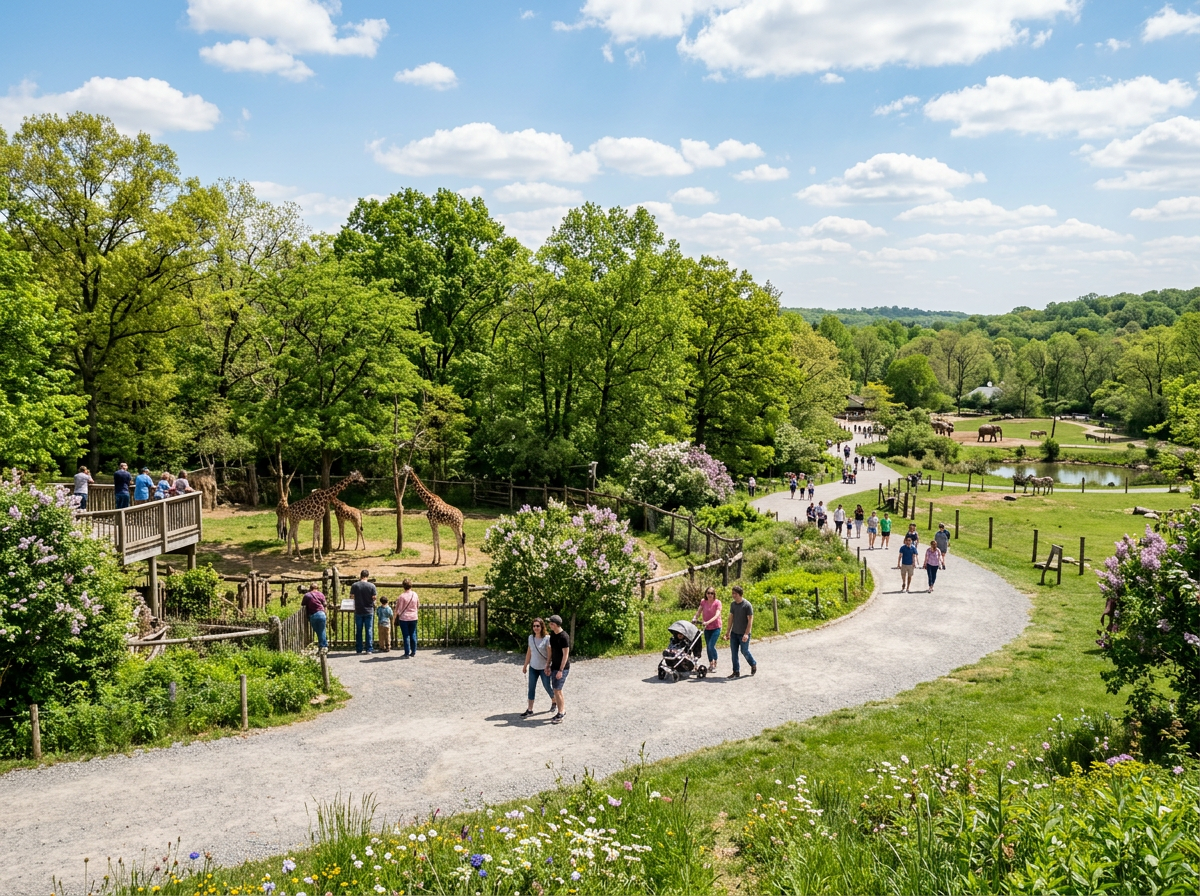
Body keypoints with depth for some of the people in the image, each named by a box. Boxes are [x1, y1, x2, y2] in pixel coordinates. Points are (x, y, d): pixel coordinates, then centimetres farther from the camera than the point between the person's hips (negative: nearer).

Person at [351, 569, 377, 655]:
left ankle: (359, 649, 12)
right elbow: (374, 598, -8)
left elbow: (352, 596, 2)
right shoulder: (372, 586, -9)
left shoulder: (354, 585, -7)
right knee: (369, 630, 5)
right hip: (369, 611, -1)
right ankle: (369, 649, 4)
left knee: (359, 631, 10)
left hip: (358, 611, 1)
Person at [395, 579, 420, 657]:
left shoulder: (402, 596, -15)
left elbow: (398, 609, -11)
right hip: (413, 618, 4)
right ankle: (413, 652, 17)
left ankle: (407, 653, 4)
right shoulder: (415, 594, -2)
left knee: (406, 636, 2)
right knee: (413, 635, 13)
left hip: (404, 618, -4)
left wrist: (396, 616, 7)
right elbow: (418, 606, 10)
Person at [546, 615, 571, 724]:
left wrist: (560, 670, -20)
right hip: (554, 666, 8)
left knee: (557, 690, -8)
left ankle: (560, 716, 1)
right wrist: (549, 666, 13)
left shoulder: (564, 637, -19)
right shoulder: (552, 634, 6)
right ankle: (562, 711, 24)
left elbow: (565, 654, -19)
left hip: (562, 668, -8)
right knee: (556, 690, 12)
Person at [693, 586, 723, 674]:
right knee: (708, 647, 10)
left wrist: (707, 622, -34)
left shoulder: (717, 603, -11)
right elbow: (698, 612, 0)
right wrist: (694, 618, -21)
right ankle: (711, 665, 24)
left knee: (711, 646, -16)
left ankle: (715, 665, 1)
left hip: (716, 627, -5)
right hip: (707, 628, 5)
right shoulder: (703, 602, 3)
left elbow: (717, 615, -22)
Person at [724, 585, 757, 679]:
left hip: (743, 634, -6)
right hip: (734, 633, 6)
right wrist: (728, 632, 12)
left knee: (744, 651, 3)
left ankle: (753, 665, 28)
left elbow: (750, 620, -14)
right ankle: (736, 672, 11)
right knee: (734, 652, 5)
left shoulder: (747, 605, -14)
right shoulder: (733, 604, 5)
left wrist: (746, 634, -20)